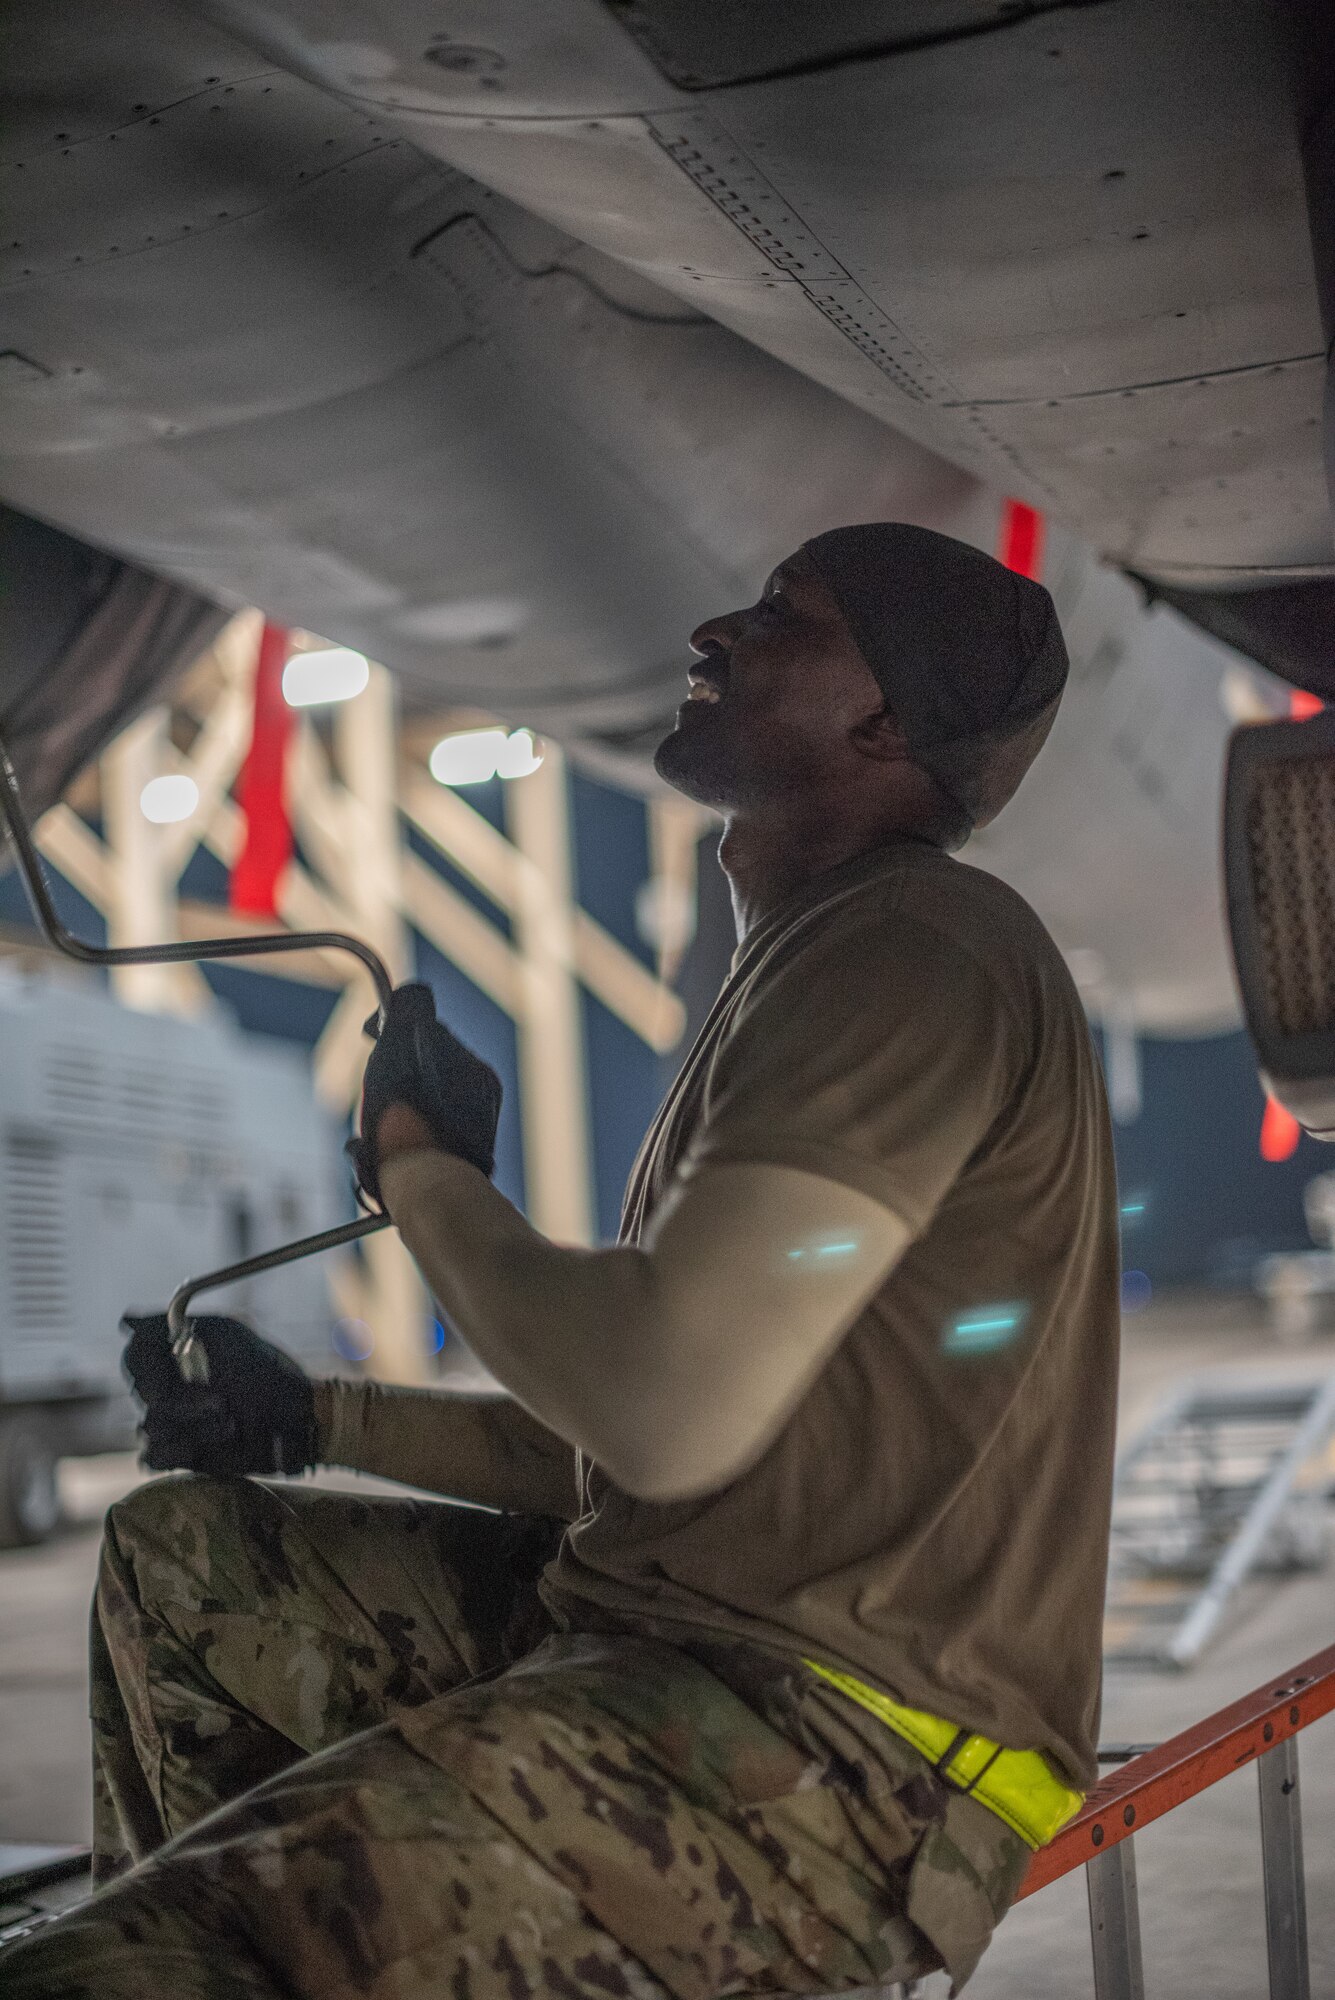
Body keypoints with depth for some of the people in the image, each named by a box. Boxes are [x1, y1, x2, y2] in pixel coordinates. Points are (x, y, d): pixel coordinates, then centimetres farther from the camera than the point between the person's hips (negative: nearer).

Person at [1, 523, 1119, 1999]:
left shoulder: (913, 946, -13)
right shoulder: (816, 962, 19)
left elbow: (668, 1413, -24)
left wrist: (420, 1167, -6)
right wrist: (314, 1419, 17)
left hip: (846, 1737, -10)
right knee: (178, 1555, 21)